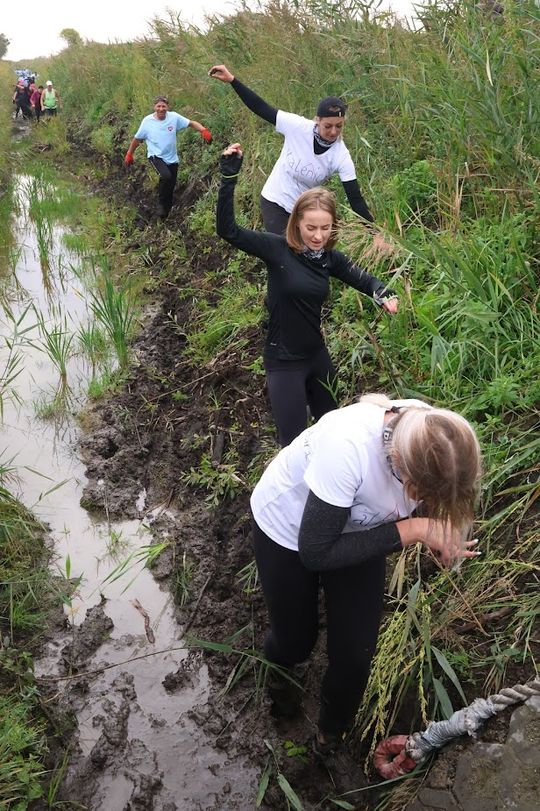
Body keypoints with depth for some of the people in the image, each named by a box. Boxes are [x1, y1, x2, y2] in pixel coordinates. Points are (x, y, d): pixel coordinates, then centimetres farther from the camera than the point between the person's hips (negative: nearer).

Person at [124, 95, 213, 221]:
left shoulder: (174, 117, -7)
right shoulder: (147, 121, -10)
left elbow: (191, 123, -3)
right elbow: (137, 139, 3)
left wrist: (204, 130, -22)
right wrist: (129, 154, 11)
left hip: (172, 158, 4)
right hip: (156, 156, -4)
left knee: (171, 187, 11)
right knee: (166, 176, -33)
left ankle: (165, 215, 33)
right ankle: (162, 204, -11)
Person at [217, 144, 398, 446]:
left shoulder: (330, 258, -4)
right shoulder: (278, 249, -18)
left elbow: (362, 278, 8)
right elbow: (228, 229, -25)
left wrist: (385, 295, -14)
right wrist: (229, 175, -33)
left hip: (317, 355, 6)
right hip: (284, 362, -6)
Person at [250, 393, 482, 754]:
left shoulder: (434, 441, -27)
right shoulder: (346, 446, -45)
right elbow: (315, 553, -36)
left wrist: (441, 537, -27)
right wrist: (413, 530, -39)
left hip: (358, 529, 4)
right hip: (288, 528, -3)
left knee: (355, 655, 2)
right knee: (297, 639, 15)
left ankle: (332, 737, 35)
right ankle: (280, 667, 54)